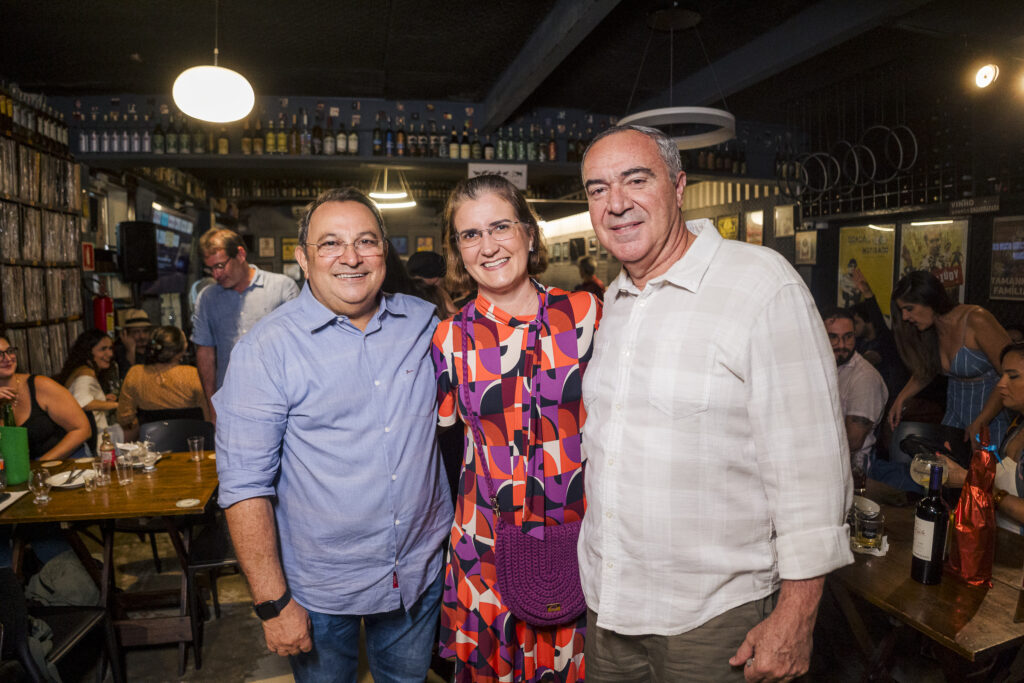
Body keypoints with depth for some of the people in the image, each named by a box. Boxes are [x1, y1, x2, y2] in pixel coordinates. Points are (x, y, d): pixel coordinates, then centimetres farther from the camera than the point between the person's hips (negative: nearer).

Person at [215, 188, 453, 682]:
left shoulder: (424, 323, -4)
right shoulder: (267, 348, -15)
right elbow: (244, 485, -14)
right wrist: (273, 602, -14)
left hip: (423, 570, 3)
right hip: (321, 590, -3)